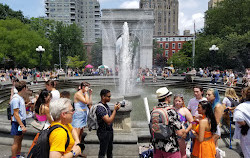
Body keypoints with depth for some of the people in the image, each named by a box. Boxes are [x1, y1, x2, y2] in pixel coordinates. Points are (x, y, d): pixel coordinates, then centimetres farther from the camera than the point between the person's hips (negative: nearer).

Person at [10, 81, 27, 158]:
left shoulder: (20, 97, 6)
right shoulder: (16, 99, -21)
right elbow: (15, 114, -22)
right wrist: (22, 125, -23)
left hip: (22, 121, 9)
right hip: (17, 123, -9)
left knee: (20, 140, 20)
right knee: (16, 142, 4)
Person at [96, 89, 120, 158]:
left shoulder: (106, 105, 4)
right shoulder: (100, 108, -25)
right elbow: (108, 121, -29)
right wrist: (115, 110, -26)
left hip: (110, 131, 9)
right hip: (104, 132, -9)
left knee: (110, 150, 23)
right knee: (102, 152, 7)